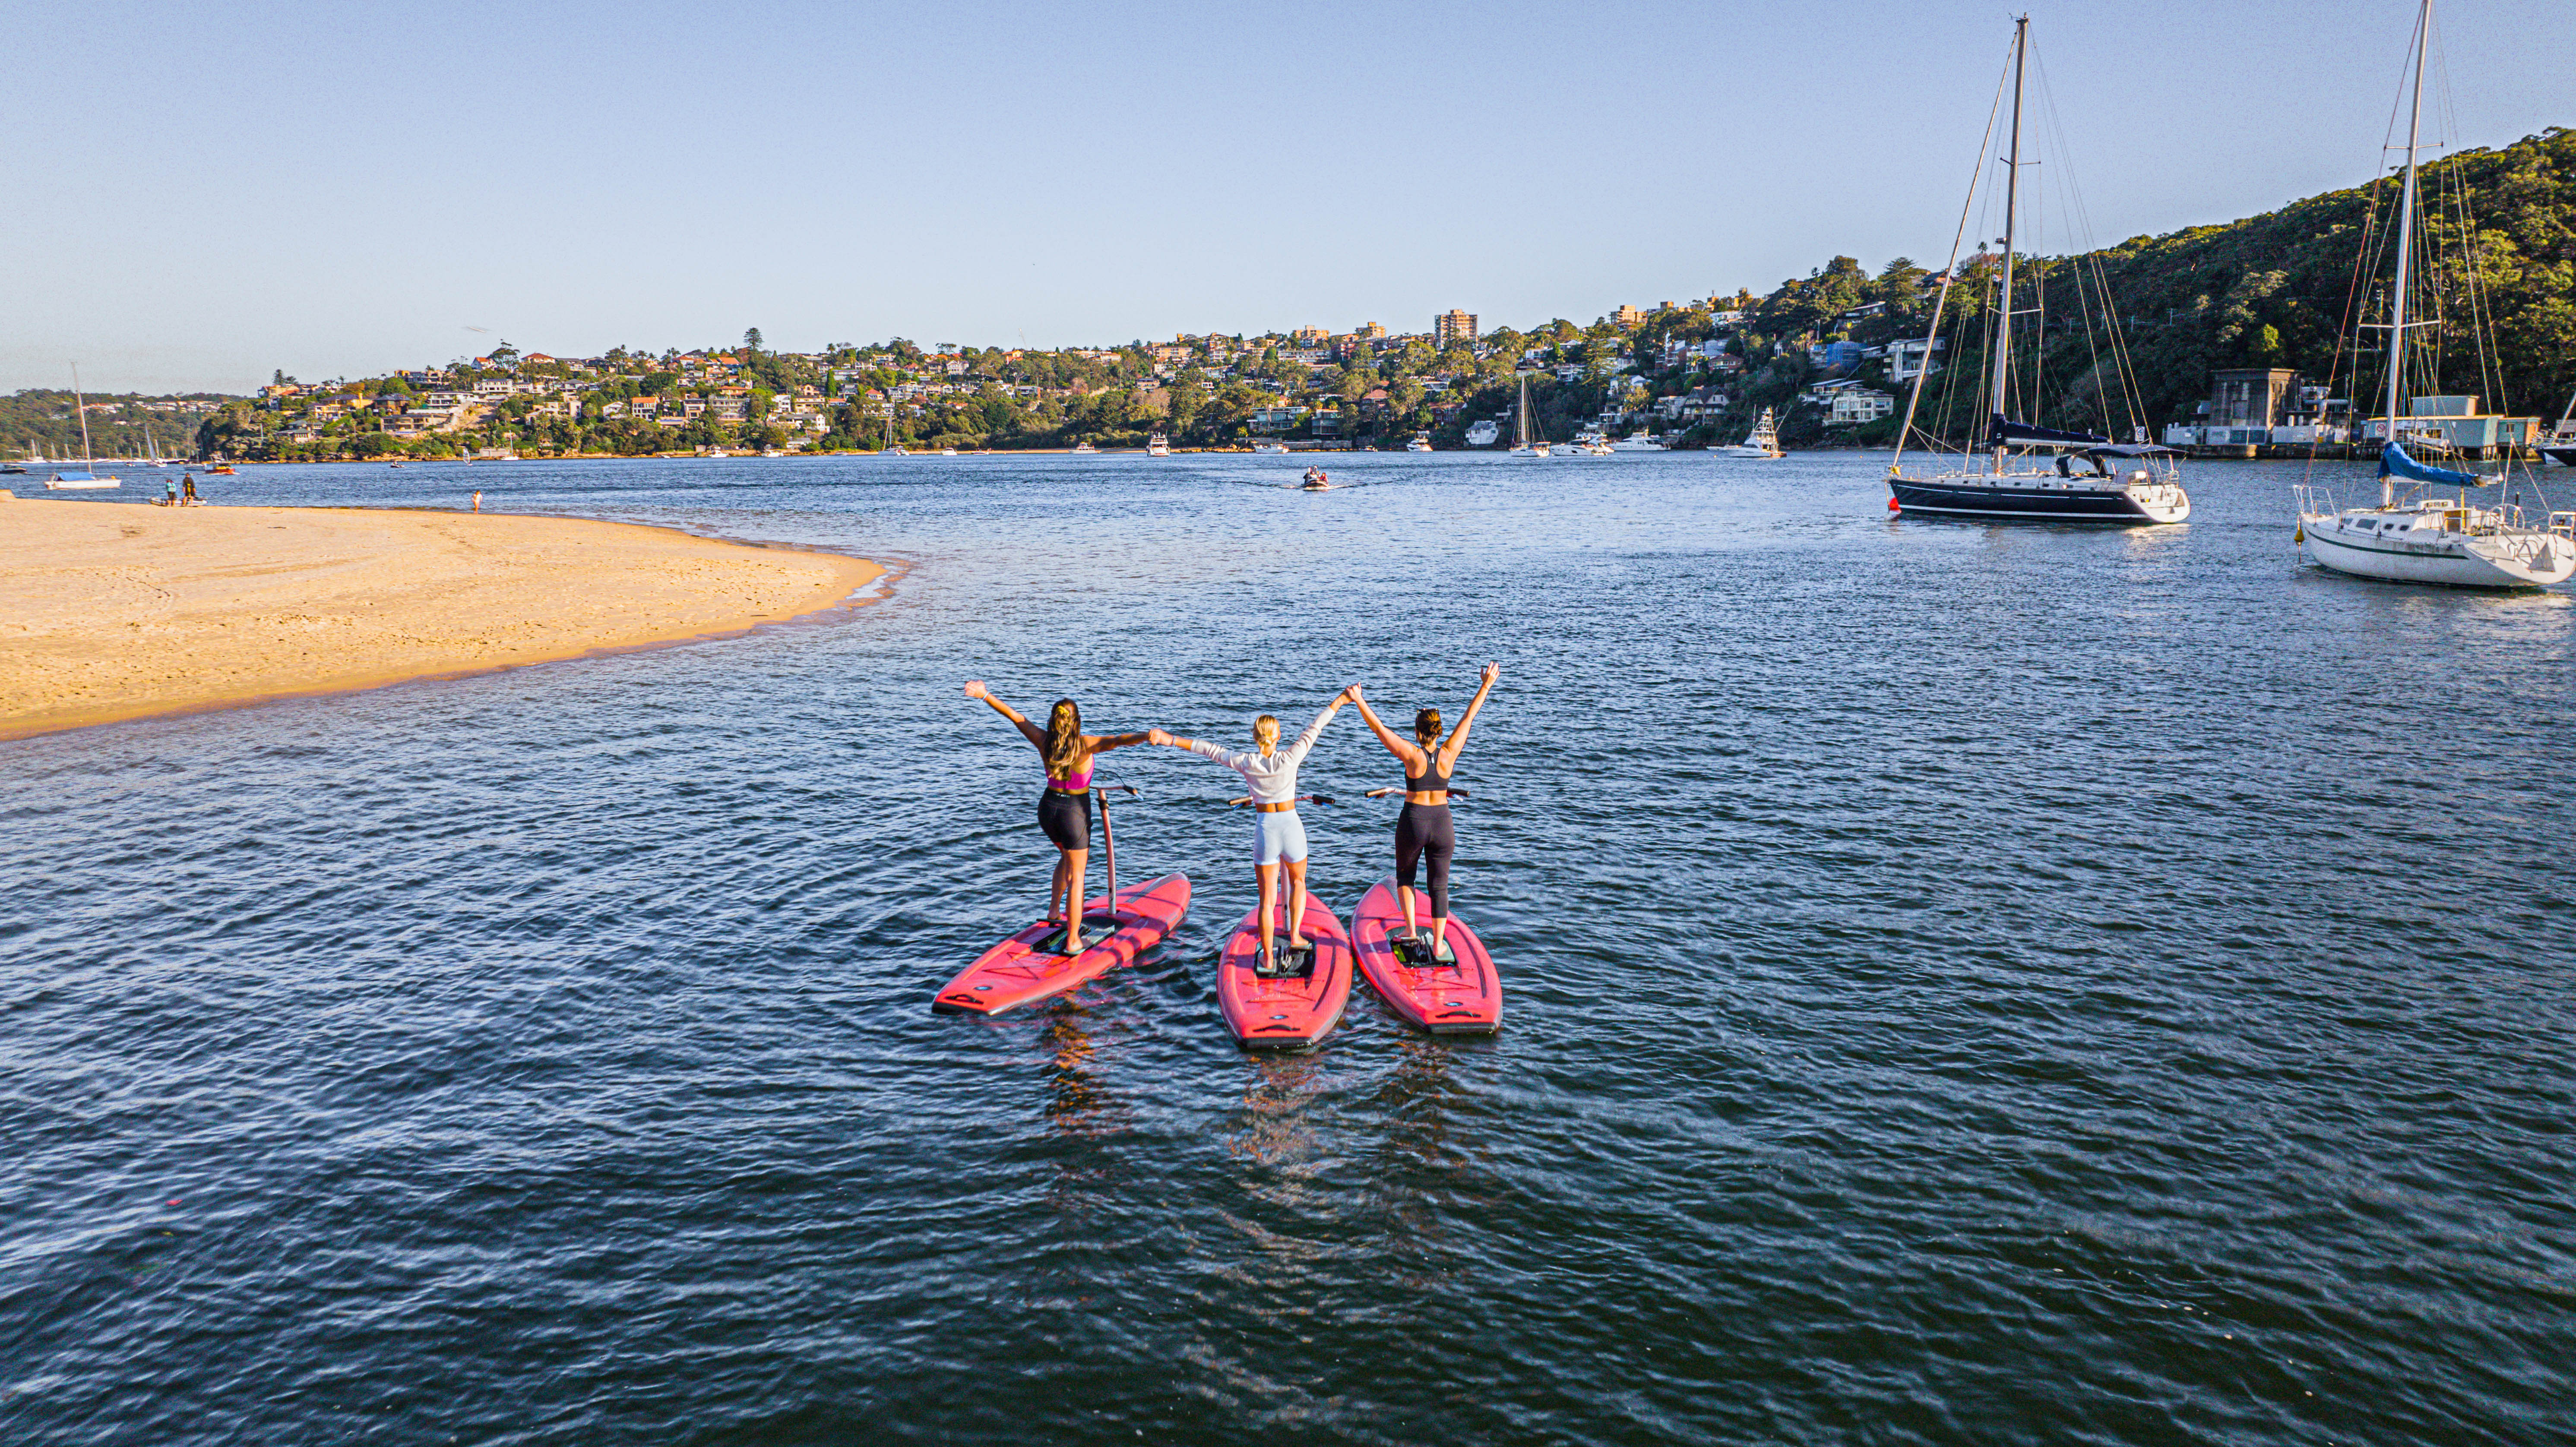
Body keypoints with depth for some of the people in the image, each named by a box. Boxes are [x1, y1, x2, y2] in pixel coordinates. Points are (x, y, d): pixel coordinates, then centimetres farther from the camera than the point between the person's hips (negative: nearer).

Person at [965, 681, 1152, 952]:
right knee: (1076, 875, 6)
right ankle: (1073, 941, 8)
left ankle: (1054, 911, 36)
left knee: (1068, 857, 32)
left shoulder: (1044, 741, -11)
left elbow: (1015, 716, -6)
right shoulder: (1084, 745, -23)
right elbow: (1116, 741, -40)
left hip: (1048, 808, 5)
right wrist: (1145, 736, -55)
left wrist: (985, 695, -4)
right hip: (1074, 812, -5)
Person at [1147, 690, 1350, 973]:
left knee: (1267, 898, 8)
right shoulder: (1289, 759, -11)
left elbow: (1210, 749, -1)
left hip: (1264, 830, 0)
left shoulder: (1246, 764, -7)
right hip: (1291, 827, 0)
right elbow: (1315, 728, -3)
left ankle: (1268, 960, 10)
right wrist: (1340, 700, 5)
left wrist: (1171, 740, 5)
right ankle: (1295, 936, 21)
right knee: (1297, 881, 28)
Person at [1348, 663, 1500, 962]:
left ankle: (1411, 928, 11)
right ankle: (1438, 945, 12)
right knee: (1440, 886, 11)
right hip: (1443, 824, 2)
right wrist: (1486, 687, 6)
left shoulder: (1412, 755, -15)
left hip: (1413, 823, -2)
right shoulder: (1448, 754, -8)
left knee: (1405, 876, 23)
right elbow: (1468, 718, -1)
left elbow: (1379, 728, -14)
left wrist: (1358, 701, -9)